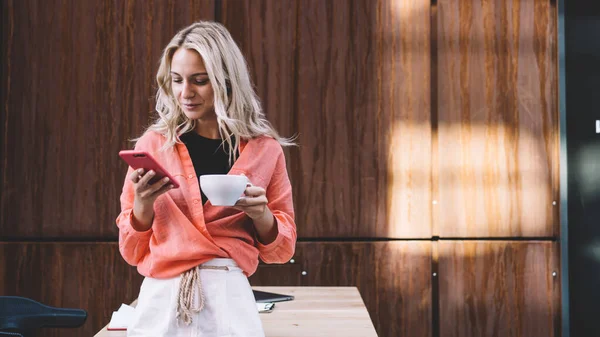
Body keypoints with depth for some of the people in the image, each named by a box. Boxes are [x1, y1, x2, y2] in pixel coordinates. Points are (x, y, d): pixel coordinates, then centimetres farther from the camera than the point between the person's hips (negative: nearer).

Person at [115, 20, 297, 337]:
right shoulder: (153, 144, 2)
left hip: (229, 298, 0)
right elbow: (132, 251, 6)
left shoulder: (264, 149, 2)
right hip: (161, 298, 1)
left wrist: (261, 215, -10)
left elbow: (281, 249, 9)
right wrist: (143, 204, -12)